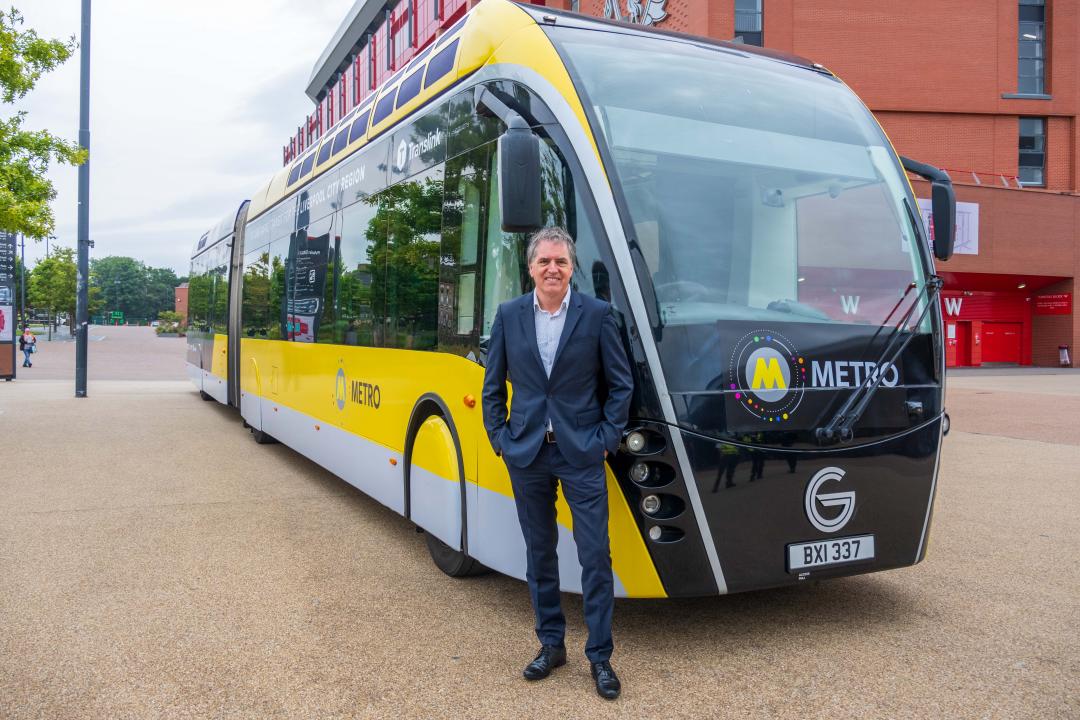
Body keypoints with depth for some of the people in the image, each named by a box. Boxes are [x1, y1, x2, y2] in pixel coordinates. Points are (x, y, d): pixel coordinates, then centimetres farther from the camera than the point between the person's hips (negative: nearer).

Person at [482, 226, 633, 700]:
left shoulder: (597, 314, -3)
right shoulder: (509, 315, 3)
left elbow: (621, 384, 1)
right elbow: (492, 386, 9)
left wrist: (607, 439, -5)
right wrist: (500, 439, 2)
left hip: (581, 453, -2)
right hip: (526, 453, 3)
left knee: (595, 554, 1)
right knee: (539, 551, 13)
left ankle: (600, 655, 16)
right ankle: (551, 644, 28)